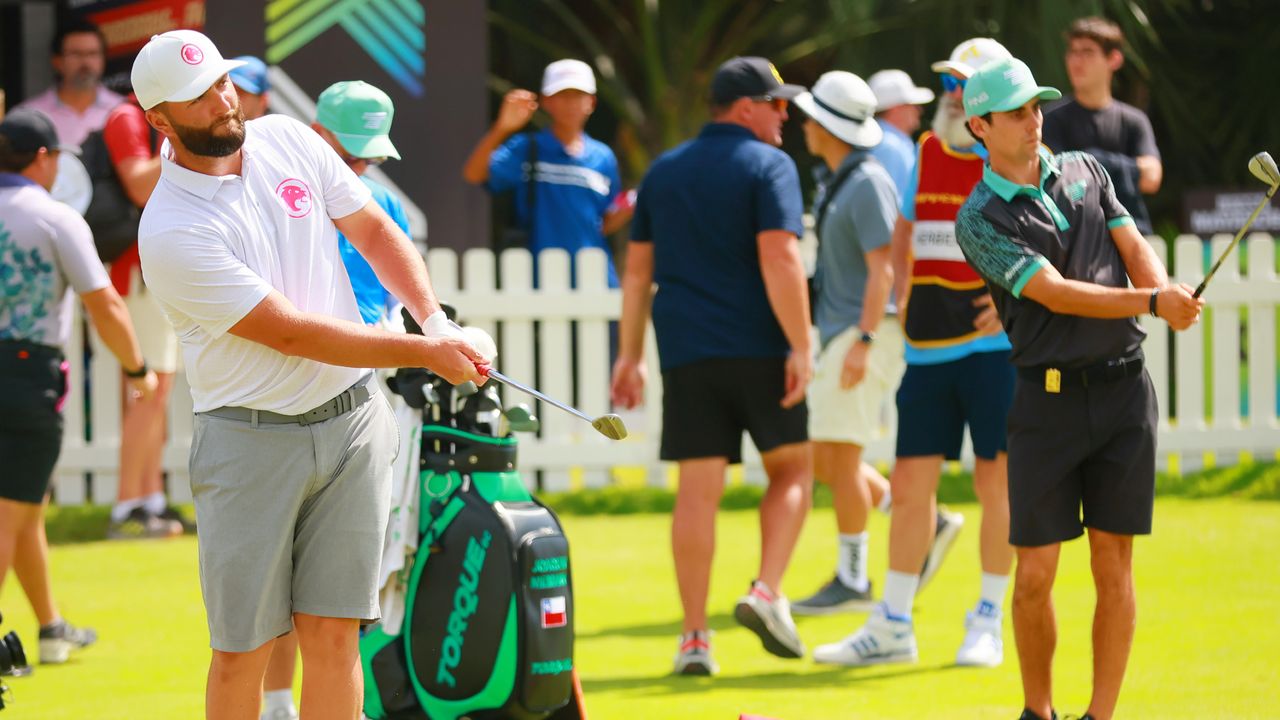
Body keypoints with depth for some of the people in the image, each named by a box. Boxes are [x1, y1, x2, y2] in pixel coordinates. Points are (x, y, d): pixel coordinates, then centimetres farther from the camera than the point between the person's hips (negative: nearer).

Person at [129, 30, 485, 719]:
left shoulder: (286, 139, 3)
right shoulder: (171, 233, -17)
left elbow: (373, 229, 14)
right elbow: (291, 334, -17)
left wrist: (435, 318, -3)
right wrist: (422, 352, -14)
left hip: (351, 420, 4)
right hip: (251, 437, -4)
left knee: (331, 634, 0)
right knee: (242, 649, -2)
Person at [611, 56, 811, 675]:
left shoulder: (664, 171, 15)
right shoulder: (768, 166, -4)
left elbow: (637, 269, 16)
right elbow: (778, 259, -15)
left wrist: (630, 355, 20)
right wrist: (801, 348, -14)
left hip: (686, 352, 4)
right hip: (758, 347, -4)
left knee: (698, 489, 2)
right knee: (792, 468, 12)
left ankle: (694, 637, 0)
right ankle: (766, 591, -6)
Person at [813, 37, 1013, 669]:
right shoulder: (927, 153, 11)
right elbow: (903, 236, 21)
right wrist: (902, 302, 8)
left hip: (995, 345, -5)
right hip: (927, 349, 5)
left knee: (995, 481, 0)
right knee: (909, 483, 5)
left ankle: (988, 621, 11)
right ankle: (891, 627, 11)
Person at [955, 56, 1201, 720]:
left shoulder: (1084, 171, 12)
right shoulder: (980, 220, -5)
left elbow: (1135, 249, 5)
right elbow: (1056, 294, -14)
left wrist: (1169, 297, -18)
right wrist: (1153, 301, -24)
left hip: (1124, 389, 3)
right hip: (1048, 397, -3)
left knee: (1113, 566, 1)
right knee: (1035, 574, -3)